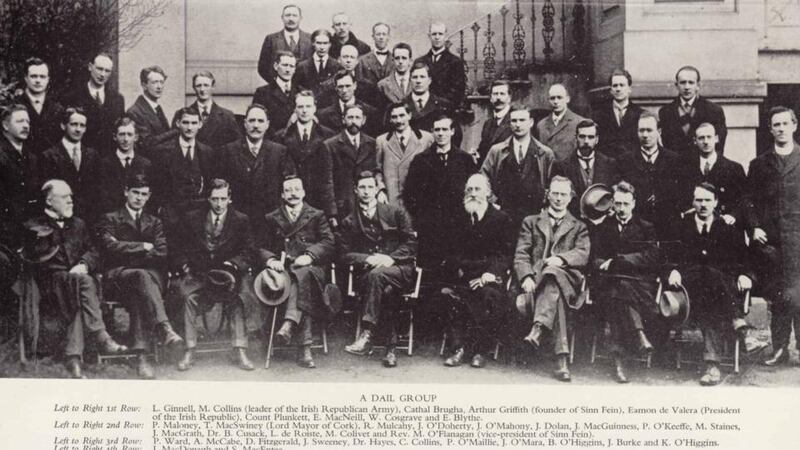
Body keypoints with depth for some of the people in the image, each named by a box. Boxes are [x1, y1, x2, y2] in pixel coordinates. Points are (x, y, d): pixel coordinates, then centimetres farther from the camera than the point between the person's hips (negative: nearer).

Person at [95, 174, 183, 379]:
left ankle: (141, 353, -50)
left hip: (151, 275, 3)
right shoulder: (110, 220, 15)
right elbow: (111, 247, -5)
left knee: (139, 296, -36)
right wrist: (144, 247, -3)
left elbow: (162, 253, 6)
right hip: (118, 276, -3)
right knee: (143, 276, -39)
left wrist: (129, 252, -4)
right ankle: (164, 328, -58)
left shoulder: (154, 223, 24)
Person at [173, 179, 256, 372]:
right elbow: (179, 247, 13)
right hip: (197, 274, 1)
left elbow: (248, 252, 3)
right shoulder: (193, 218, 9)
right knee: (188, 296, -30)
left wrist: (232, 265, -15)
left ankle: (240, 351, -27)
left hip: (229, 275, -1)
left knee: (237, 298, -31)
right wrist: (185, 266, -5)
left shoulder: (241, 220, 6)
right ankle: (189, 352, -25)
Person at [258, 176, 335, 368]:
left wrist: (309, 256, -13)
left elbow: (328, 243, 5)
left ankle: (289, 323, -51)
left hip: (311, 267, 0)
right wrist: (271, 260, -8)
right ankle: (306, 348, -44)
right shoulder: (272, 219, 22)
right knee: (304, 286, -34)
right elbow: (262, 247, 16)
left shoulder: (316, 216, 18)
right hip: (282, 269, 0)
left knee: (302, 274, -39)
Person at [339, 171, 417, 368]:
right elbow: (345, 255, 7)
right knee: (387, 290, -35)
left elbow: (411, 243, 6)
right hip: (367, 274, 1)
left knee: (377, 274, -37)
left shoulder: (396, 213, 13)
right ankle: (391, 346, -38)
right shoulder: (349, 223, 16)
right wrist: (368, 259, -13)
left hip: (399, 269, -1)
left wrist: (390, 257, -11)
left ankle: (367, 334, -43)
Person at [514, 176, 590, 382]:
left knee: (553, 272, -38)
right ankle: (561, 358, -50)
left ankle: (538, 328, -55)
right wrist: (527, 277, -13)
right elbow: (521, 255, 8)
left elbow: (583, 254, 3)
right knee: (555, 294, -37)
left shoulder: (579, 227, 24)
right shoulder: (531, 222, 23)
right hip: (537, 279, 0)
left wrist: (561, 259, -18)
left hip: (567, 279, 0)